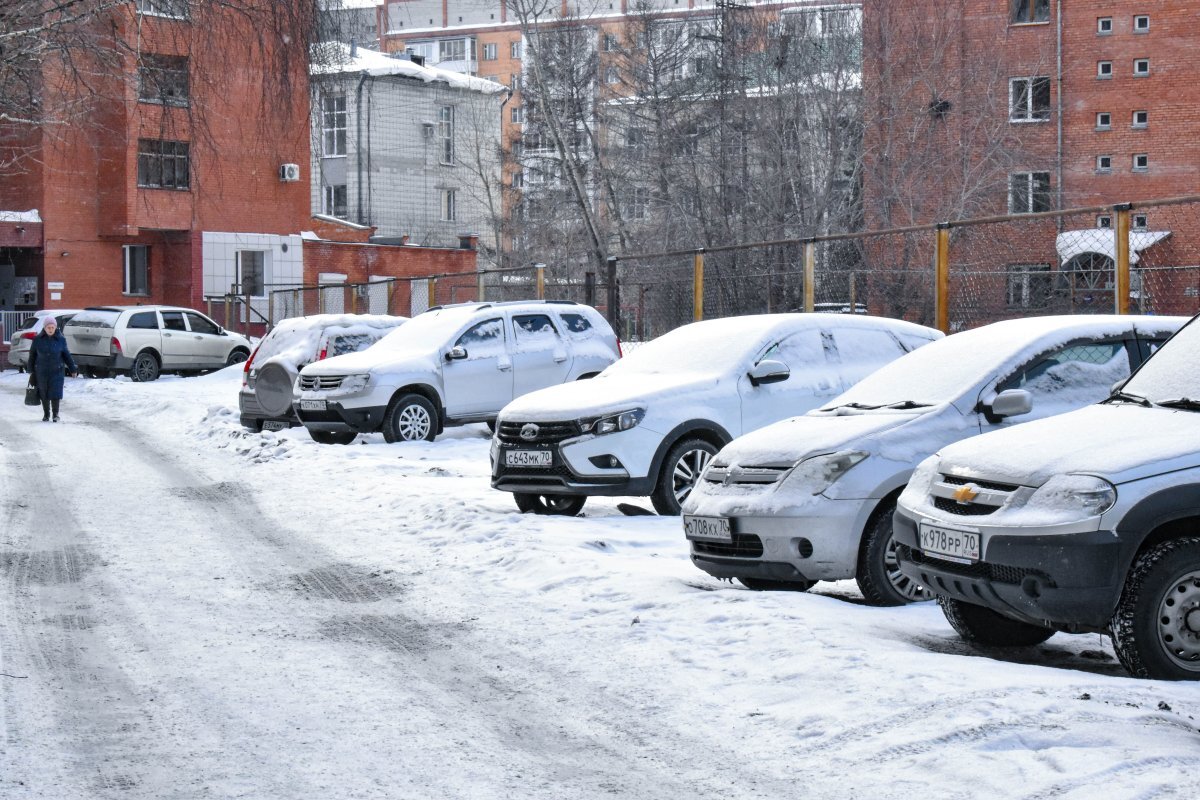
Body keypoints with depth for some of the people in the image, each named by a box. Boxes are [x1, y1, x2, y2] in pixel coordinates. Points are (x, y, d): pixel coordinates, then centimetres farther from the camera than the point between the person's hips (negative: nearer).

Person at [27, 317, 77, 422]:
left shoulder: (61, 339, -4)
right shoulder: (38, 339, -3)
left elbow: (66, 355, 4)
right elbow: (32, 354, 7)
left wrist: (72, 368, 1)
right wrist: (31, 370, 10)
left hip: (56, 371, -1)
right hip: (42, 372, 1)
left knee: (55, 393, -8)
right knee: (44, 394, 6)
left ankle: (56, 414, 9)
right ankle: (46, 414, 22)